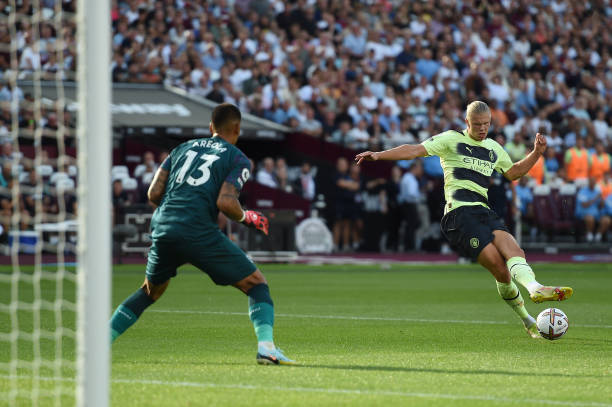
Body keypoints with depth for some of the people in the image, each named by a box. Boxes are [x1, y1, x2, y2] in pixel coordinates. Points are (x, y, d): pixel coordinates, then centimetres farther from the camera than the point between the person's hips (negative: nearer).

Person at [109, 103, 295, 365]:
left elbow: (153, 193, 16)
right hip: (198, 231, -5)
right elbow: (226, 202, -9)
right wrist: (246, 218, 10)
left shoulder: (183, 148, 23)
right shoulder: (238, 159, 8)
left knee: (151, 291, 29)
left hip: (162, 227, 5)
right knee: (257, 285, 4)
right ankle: (265, 345, -17)